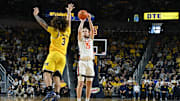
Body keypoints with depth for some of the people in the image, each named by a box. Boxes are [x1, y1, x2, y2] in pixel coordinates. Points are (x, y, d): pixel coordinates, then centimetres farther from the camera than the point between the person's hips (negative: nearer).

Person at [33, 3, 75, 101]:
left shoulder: (54, 31, 2)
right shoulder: (67, 32, 17)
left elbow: (43, 23, 4)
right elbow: (68, 22, 35)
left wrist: (36, 15, 16)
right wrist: (69, 12, 49)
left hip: (54, 54, -6)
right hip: (63, 57, 6)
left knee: (47, 73, -15)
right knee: (57, 76, 0)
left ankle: (50, 90, -36)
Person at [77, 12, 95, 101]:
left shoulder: (91, 39, 18)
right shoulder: (80, 39, 9)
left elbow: (92, 30, 4)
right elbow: (79, 31, -9)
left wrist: (89, 20, -3)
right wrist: (82, 21, -6)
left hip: (90, 62, 4)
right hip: (82, 61, -4)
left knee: (89, 83, 4)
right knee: (80, 82, -9)